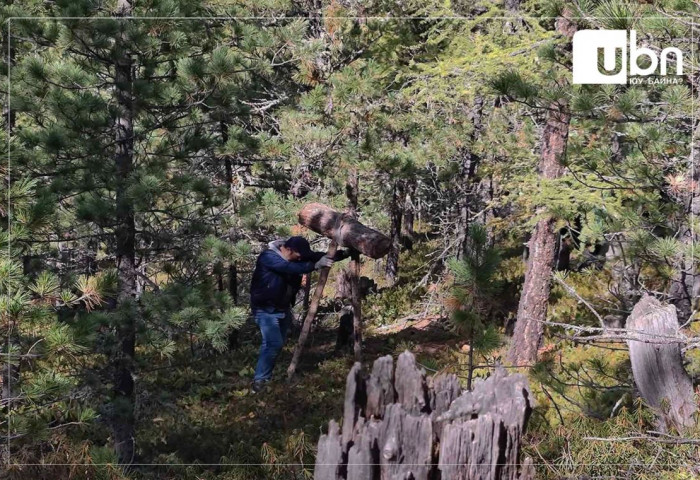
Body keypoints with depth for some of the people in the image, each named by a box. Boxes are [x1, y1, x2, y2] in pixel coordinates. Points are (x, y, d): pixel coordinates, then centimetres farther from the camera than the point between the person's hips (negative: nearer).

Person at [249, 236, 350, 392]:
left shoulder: (296, 255, 0)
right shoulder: (268, 256, -23)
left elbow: (318, 256, -4)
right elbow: (290, 268, -37)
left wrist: (345, 253, -16)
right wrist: (316, 265, -44)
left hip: (283, 308, 8)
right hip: (266, 309, -8)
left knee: (278, 343, 11)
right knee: (274, 343, -17)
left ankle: (265, 375, 24)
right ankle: (260, 379, -8)